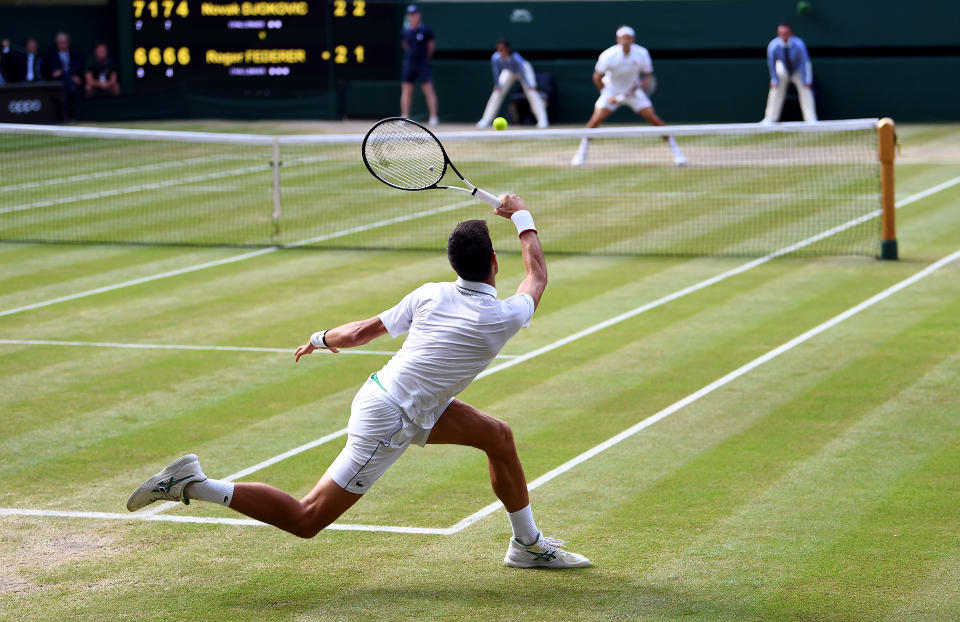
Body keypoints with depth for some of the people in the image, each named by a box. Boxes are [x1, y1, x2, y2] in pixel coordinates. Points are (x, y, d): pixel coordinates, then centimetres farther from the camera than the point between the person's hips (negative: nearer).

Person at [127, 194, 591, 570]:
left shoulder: (430, 295, -2)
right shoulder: (503, 319, -17)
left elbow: (361, 331, 5)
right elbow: (538, 275, 5)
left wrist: (322, 339, 24)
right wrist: (522, 216, 16)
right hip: (388, 422, -8)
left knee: (498, 437, 12)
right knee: (305, 520, -2)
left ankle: (528, 544, 26)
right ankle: (193, 485, -6)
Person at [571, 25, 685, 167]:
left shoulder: (641, 53, -18)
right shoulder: (608, 55, -22)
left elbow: (648, 75, -6)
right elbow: (597, 77, -10)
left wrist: (639, 86, -26)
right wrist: (608, 96, -17)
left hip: (633, 91, 1)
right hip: (612, 91, -1)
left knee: (654, 119, -9)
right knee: (596, 119, -18)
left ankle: (676, 152, 2)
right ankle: (581, 153, -1)